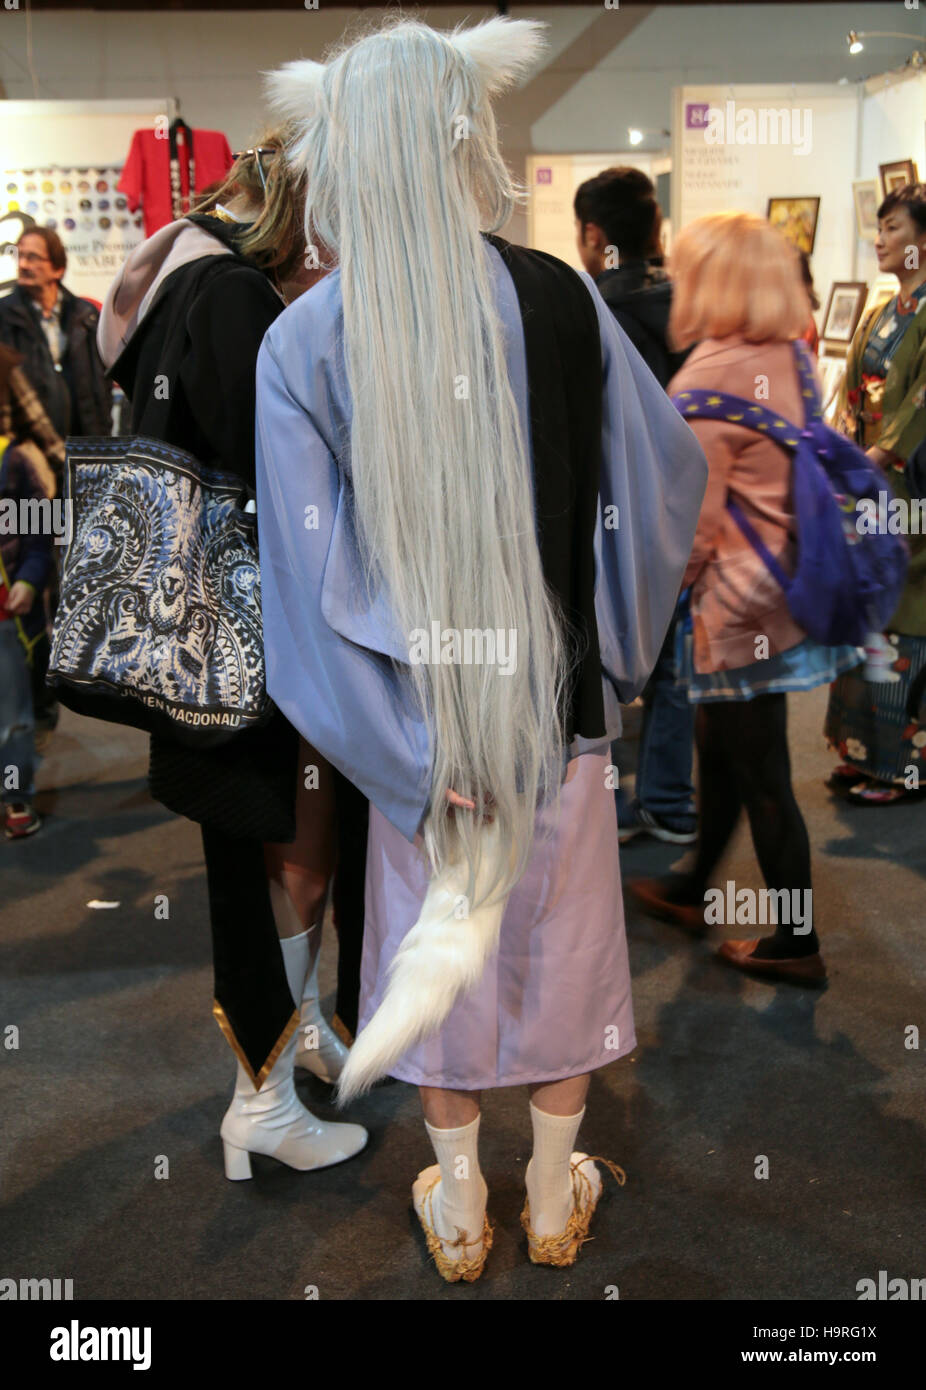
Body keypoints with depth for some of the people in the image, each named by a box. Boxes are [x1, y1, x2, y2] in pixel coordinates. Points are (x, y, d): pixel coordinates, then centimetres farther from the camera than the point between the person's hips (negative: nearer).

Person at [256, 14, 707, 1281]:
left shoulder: (300, 344, -13)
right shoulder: (560, 299, -11)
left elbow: (310, 576, -17)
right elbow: (666, 474, -5)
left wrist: (418, 764, -13)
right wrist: (618, 653, 7)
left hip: (418, 716, 0)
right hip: (558, 702, 1)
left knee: (440, 947, 19)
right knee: (561, 940, 19)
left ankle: (460, 1211, 37)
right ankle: (555, 1200, 39)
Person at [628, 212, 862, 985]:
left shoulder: (708, 377, -19)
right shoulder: (789, 359, 6)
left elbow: (692, 514, -19)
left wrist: (678, 579, -1)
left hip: (738, 597, -9)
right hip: (785, 586, 9)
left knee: (761, 776, 4)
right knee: (721, 748, 22)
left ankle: (797, 945, 18)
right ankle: (692, 891, 40)